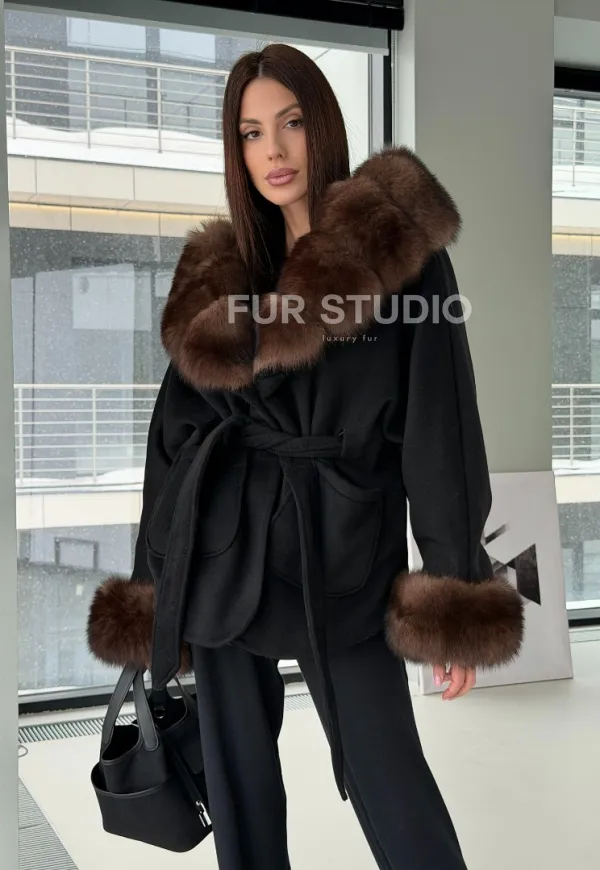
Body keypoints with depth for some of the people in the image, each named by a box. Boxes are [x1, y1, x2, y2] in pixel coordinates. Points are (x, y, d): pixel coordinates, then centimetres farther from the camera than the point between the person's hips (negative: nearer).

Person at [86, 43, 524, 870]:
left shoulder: (401, 251, -5)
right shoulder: (218, 272, 7)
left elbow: (439, 424, -8)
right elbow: (182, 424, 10)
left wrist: (454, 598, -11)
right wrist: (155, 582, 10)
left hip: (340, 546, -4)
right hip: (224, 548, 5)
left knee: (386, 772, -1)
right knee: (236, 768, 13)